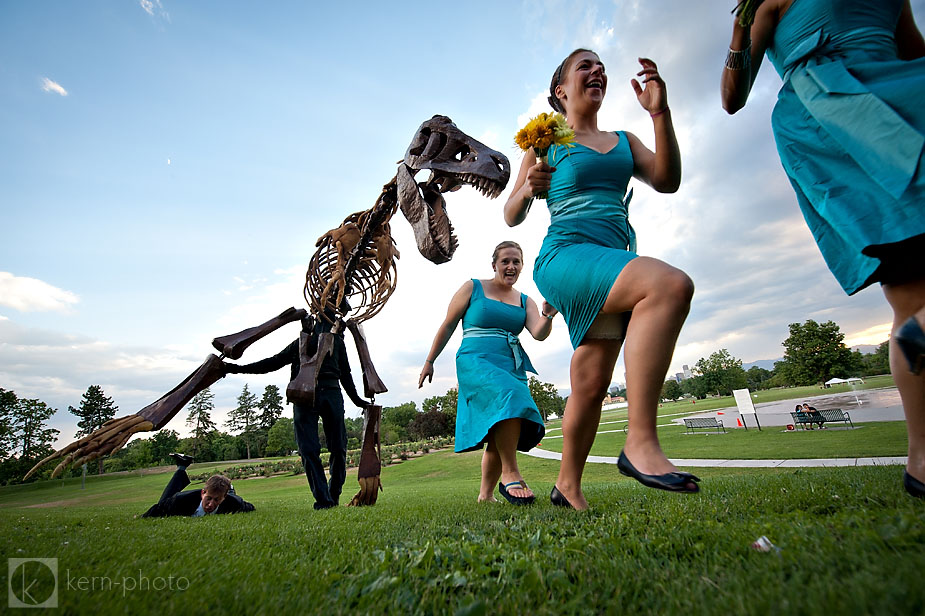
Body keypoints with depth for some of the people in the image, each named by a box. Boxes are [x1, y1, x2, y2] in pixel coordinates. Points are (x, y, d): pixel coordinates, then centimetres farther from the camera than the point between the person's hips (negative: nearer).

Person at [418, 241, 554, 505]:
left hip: (512, 367, 5)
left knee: (499, 435, 0)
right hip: (475, 361, -4)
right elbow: (447, 326, 7)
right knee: (510, 398, -31)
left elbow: (539, 334, -2)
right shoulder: (473, 288, 5)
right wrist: (429, 361, 6)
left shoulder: (525, 302, 15)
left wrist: (547, 315, -23)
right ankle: (510, 474, -18)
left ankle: (485, 494, 18)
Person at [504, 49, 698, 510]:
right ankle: (641, 442, -29)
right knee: (671, 285, -32)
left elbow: (667, 181, 8)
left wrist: (660, 113, -2)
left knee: (591, 385, 1)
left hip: (614, 262, 6)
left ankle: (568, 485, 18)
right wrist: (528, 189, -13)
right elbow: (511, 217, 8)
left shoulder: (624, 140, 25)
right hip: (565, 255, -5)